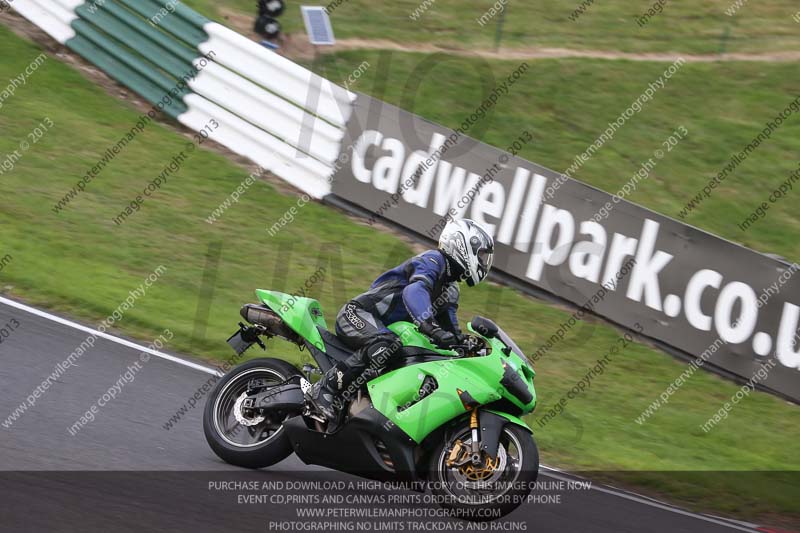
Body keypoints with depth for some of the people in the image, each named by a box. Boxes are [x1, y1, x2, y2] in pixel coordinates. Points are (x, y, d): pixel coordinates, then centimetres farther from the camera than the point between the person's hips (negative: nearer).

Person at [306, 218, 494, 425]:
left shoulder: (451, 290, 18)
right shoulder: (433, 260, -12)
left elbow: (453, 333, 17)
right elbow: (414, 292, -34)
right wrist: (430, 327, -49)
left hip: (387, 328, 10)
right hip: (358, 314, -10)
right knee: (385, 347, -38)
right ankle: (324, 389, -33)